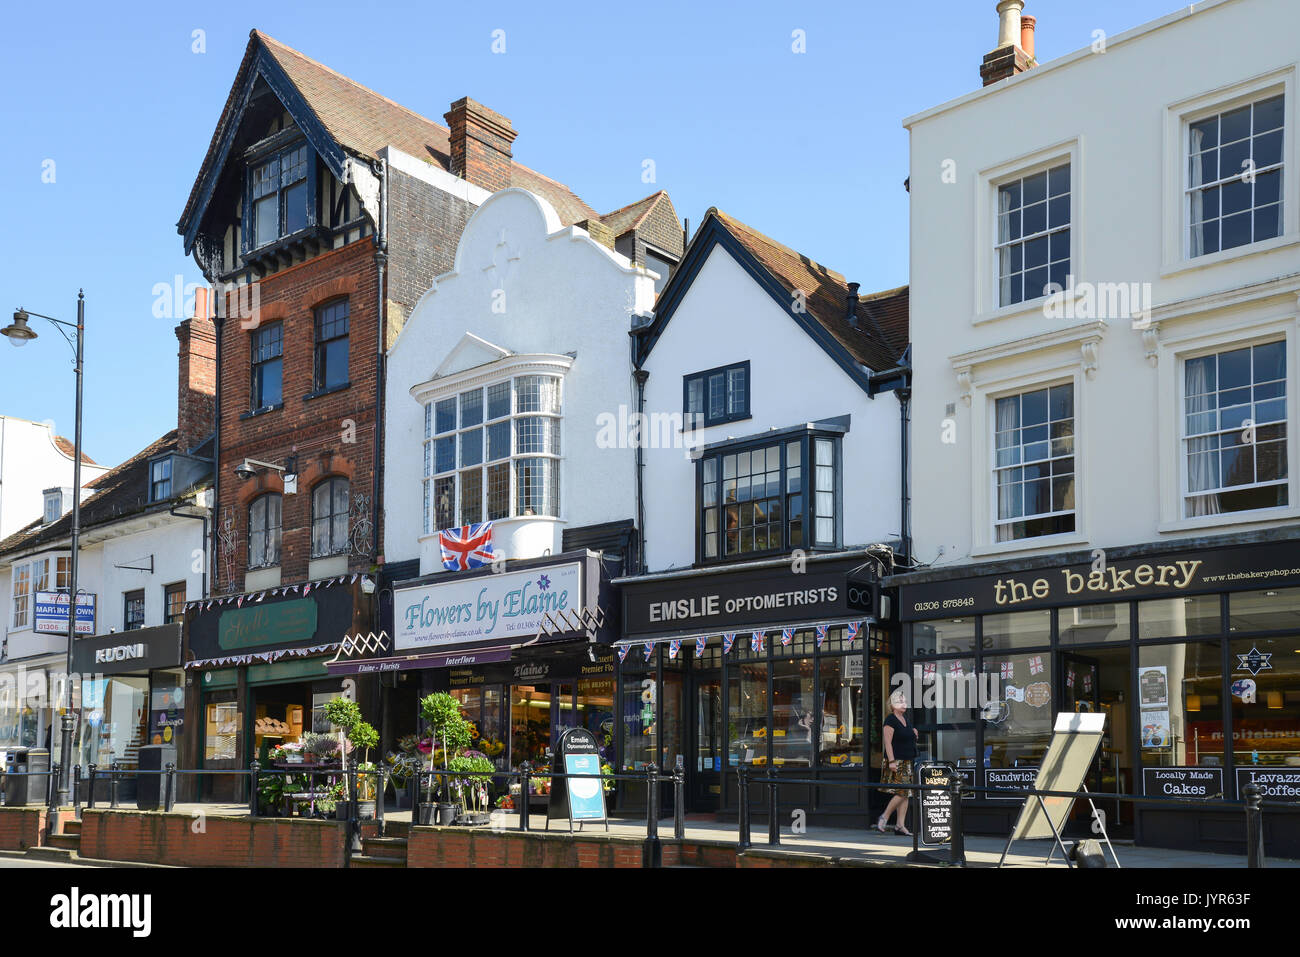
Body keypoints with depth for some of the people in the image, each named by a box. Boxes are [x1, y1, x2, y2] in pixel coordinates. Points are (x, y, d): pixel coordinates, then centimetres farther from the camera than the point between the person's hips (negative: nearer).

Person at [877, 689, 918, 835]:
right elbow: (888, 742, -15)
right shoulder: (891, 719, -10)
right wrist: (891, 761, -22)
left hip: (907, 762, 9)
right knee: (902, 793, -14)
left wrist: (913, 733, 12)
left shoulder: (905, 718, 15)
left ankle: (900, 825, 7)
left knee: (906, 794, 5)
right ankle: (884, 818, 0)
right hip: (896, 762, -9)